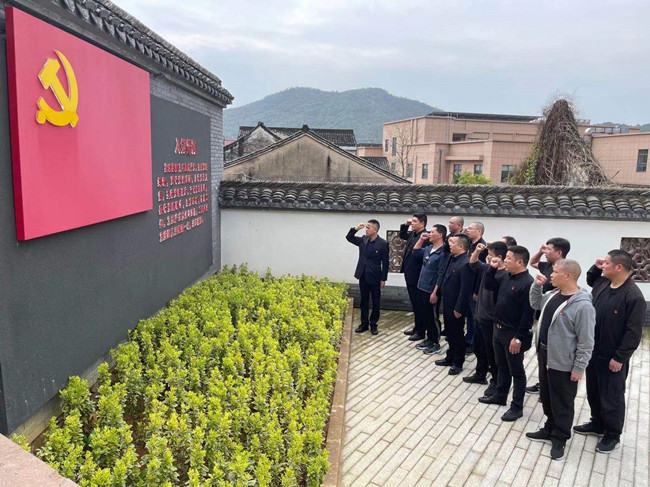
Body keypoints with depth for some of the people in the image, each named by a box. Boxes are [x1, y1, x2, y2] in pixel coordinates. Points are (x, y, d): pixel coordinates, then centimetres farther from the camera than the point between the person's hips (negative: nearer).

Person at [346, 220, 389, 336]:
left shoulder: (383, 244, -11)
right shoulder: (363, 239, 3)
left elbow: (385, 263, -8)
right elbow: (349, 238, 10)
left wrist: (383, 279, -9)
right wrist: (355, 229, -7)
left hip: (375, 277, -4)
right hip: (363, 276, 5)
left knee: (375, 302, 6)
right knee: (364, 301, 12)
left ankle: (373, 324, 18)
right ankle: (364, 324, 22)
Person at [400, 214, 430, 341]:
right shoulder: (412, 234, 8)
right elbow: (402, 235, 27)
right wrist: (405, 225, 10)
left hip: (416, 277, -9)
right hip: (410, 275, 9)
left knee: (418, 304, 3)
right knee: (414, 303, 18)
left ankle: (420, 332, 14)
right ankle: (417, 328, 31)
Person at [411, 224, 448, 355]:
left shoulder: (443, 253, -18)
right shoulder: (428, 249, 7)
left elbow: (441, 276, -20)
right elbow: (415, 252, 23)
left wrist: (435, 293, -20)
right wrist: (421, 240, 9)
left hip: (431, 291, -8)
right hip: (422, 289, 8)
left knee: (433, 318, 5)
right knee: (424, 316, 18)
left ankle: (435, 344, 19)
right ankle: (429, 339, 32)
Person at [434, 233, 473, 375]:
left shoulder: (466, 263, -24)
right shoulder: (451, 258, 5)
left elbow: (465, 289, -23)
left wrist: (458, 309, -20)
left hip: (456, 307, -9)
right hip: (447, 304, 9)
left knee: (457, 335, 8)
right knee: (450, 333, 22)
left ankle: (458, 363, 24)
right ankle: (450, 358, 38)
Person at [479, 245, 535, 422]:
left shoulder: (527, 283, -22)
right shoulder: (507, 278, 4)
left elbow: (527, 314, -23)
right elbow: (490, 286, 19)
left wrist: (519, 338, -22)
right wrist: (492, 268, 4)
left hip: (513, 334, -8)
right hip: (499, 329, 8)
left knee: (516, 371, 6)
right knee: (501, 366, 22)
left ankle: (517, 407, 19)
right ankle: (500, 396, 38)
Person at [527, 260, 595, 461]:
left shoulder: (582, 306, -24)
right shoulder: (552, 294, 0)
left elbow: (586, 342, -19)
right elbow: (535, 304, 20)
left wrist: (579, 368, -15)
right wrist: (537, 285, 3)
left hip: (563, 363, -8)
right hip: (545, 355, 8)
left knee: (562, 403, 10)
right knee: (546, 397, 22)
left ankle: (560, 438, 28)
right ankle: (550, 429, 40)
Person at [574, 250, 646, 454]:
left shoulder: (633, 296, -23)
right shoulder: (602, 283, 0)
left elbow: (633, 332, -21)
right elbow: (590, 280, 27)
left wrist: (619, 358, -18)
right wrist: (595, 268, 6)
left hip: (612, 358, -7)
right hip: (593, 352, 8)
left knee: (611, 397, 9)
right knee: (593, 392, 21)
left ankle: (613, 436, 27)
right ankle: (597, 424, 41)